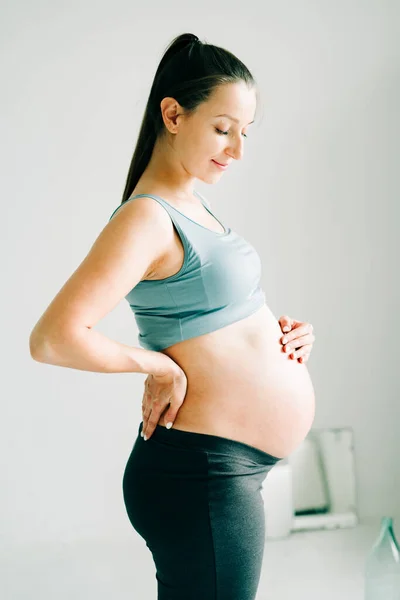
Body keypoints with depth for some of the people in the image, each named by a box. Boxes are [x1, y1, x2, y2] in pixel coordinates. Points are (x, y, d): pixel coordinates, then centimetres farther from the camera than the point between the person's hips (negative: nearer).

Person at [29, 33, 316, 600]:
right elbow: (53, 339, -30)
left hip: (231, 469, 10)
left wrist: (281, 331, 5)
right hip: (202, 477, -10)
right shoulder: (146, 219, -19)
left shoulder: (194, 206, 10)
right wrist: (161, 367, -18)